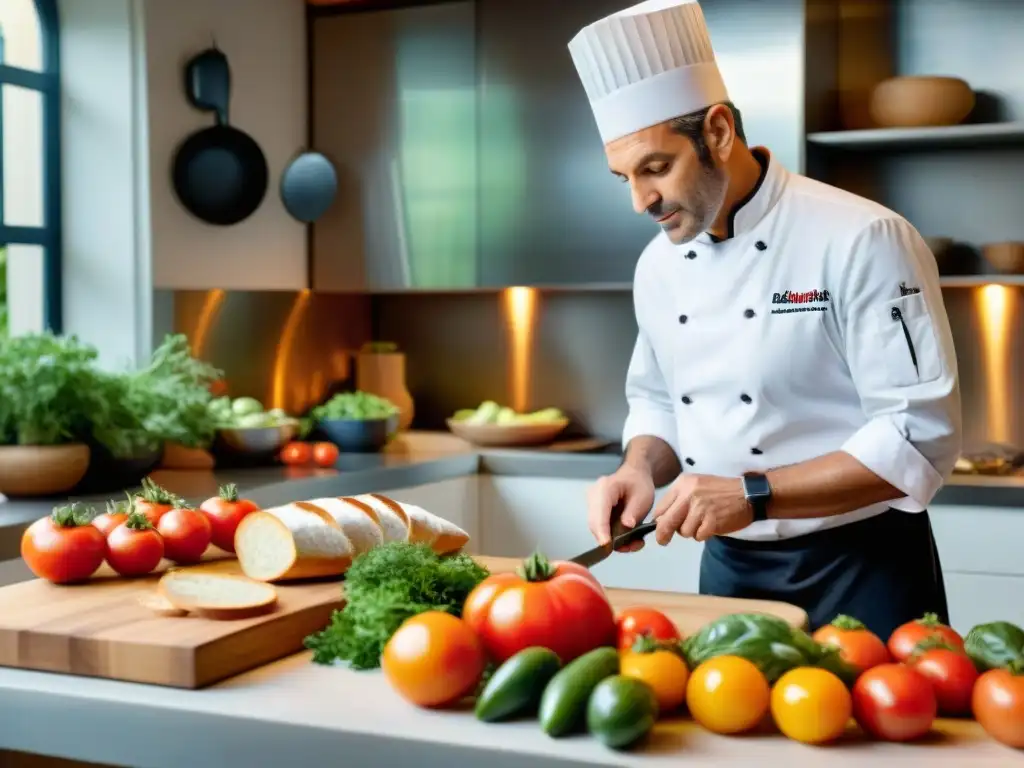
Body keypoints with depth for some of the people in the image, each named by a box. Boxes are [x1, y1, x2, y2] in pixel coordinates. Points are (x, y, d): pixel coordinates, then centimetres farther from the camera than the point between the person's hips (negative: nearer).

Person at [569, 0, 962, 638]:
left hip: (860, 569, -5)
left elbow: (922, 439, -21)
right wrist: (642, 469, -6)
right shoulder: (660, 263, 3)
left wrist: (752, 495, -26)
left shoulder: (861, 242, -18)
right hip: (731, 566, 6)